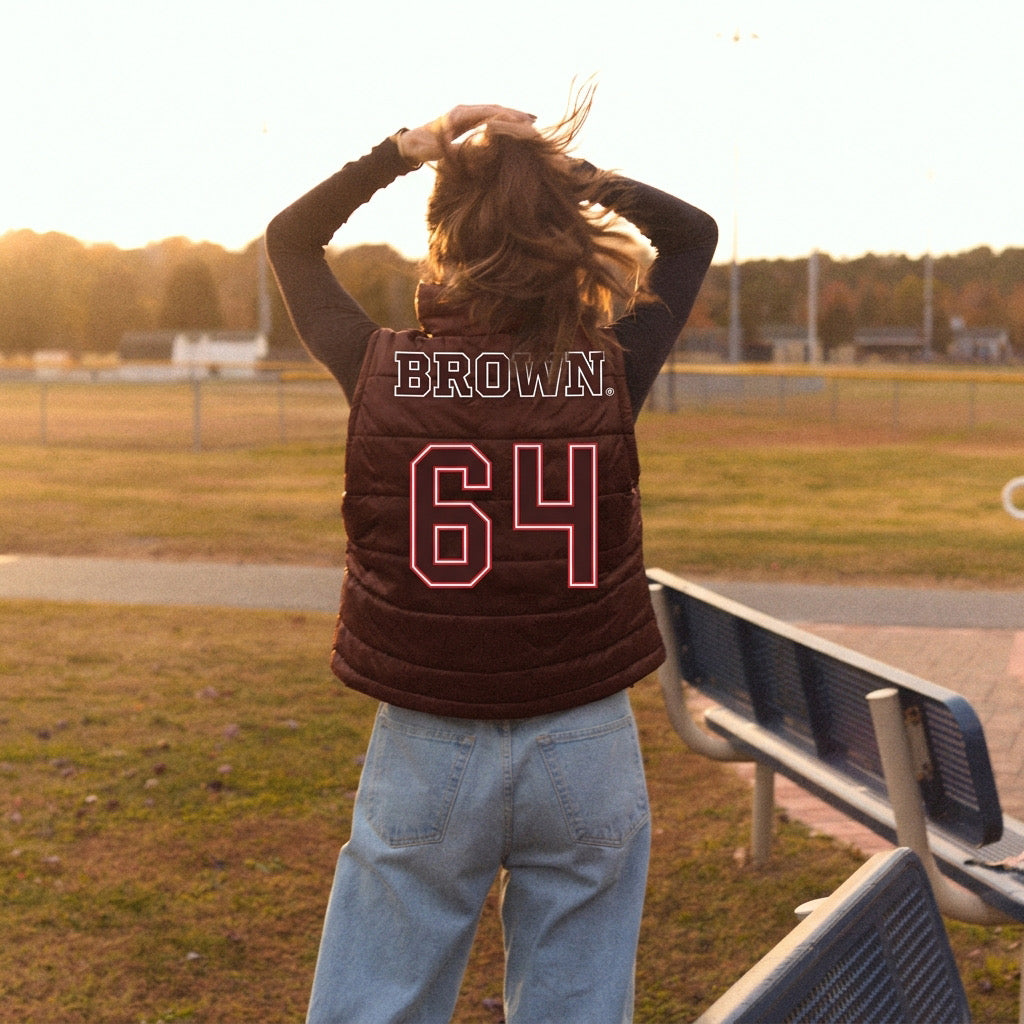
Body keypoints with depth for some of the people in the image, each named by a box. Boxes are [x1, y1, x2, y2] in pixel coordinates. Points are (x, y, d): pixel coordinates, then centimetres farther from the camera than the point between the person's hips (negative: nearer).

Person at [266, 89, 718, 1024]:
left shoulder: (384, 371, -6)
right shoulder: (611, 373, -5)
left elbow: (290, 240, 13)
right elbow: (694, 234, 14)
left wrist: (406, 149, 6)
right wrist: (572, 171, 6)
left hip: (425, 750, -1)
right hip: (587, 748, 1)